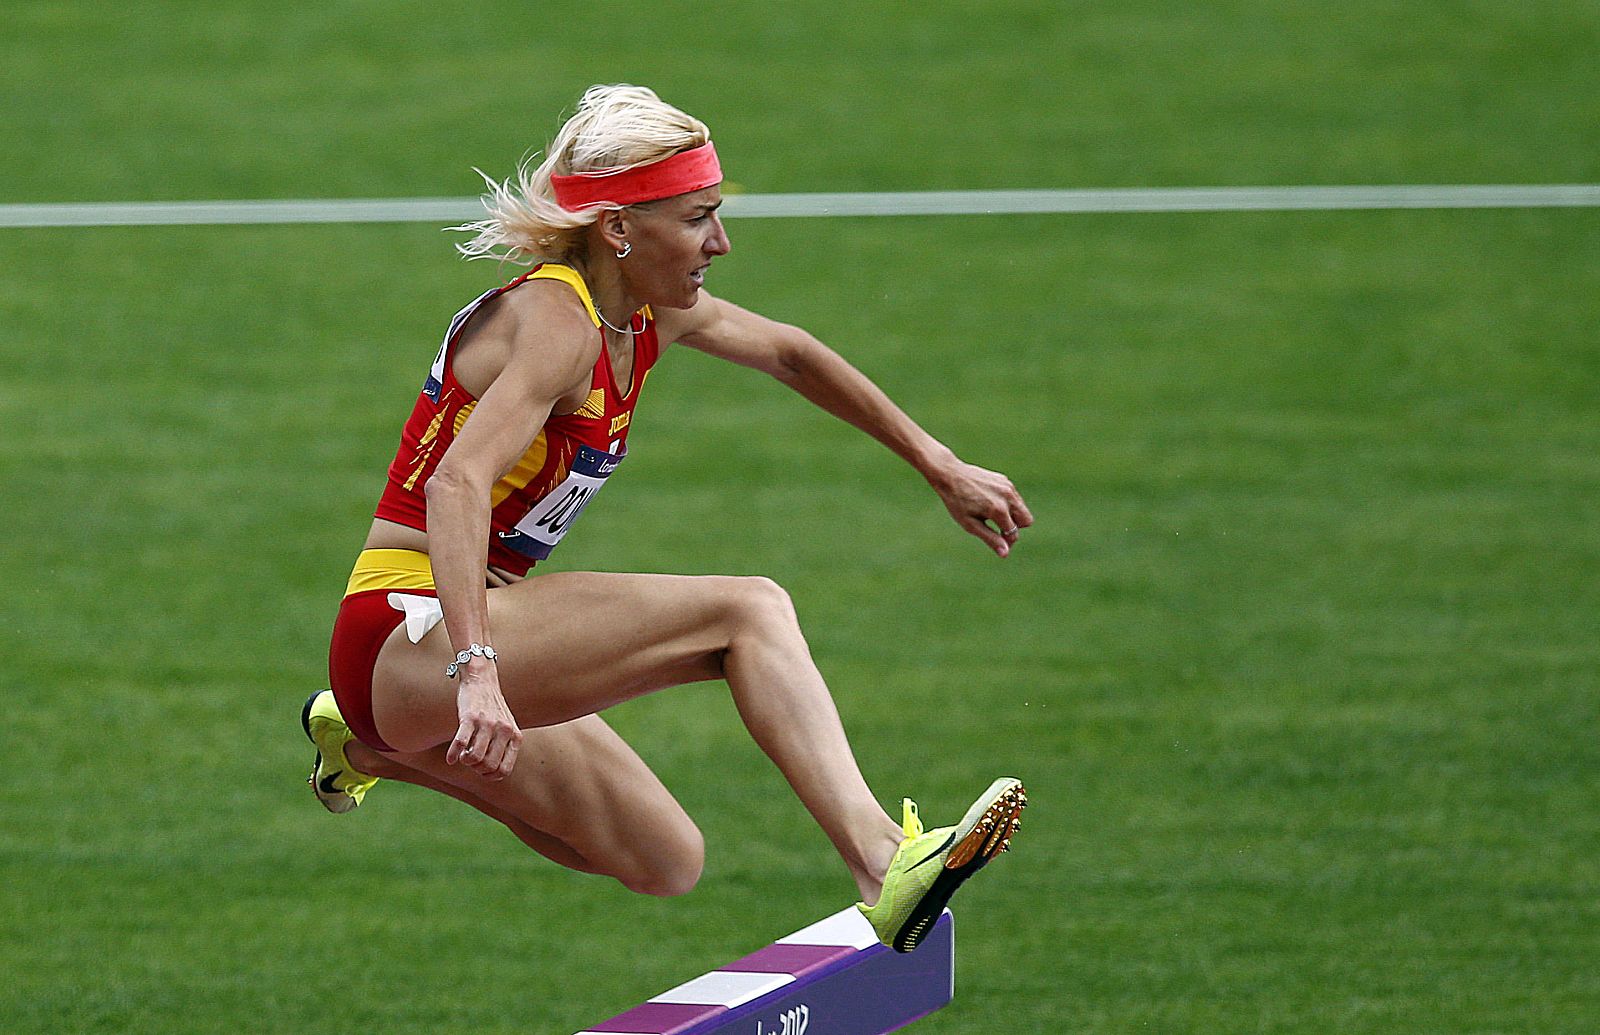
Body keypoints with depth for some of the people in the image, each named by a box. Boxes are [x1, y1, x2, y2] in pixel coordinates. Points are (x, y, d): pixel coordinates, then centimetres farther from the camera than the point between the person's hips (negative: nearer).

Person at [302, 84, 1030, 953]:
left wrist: (943, 470, 25)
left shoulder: (646, 311, 7)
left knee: (665, 865, 19)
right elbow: (457, 485, -34)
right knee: (748, 611, -21)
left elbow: (787, 354, 23)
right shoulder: (555, 322, -20)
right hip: (410, 635, -10)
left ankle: (371, 744, 28)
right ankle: (883, 867, -35)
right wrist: (475, 670, -46)